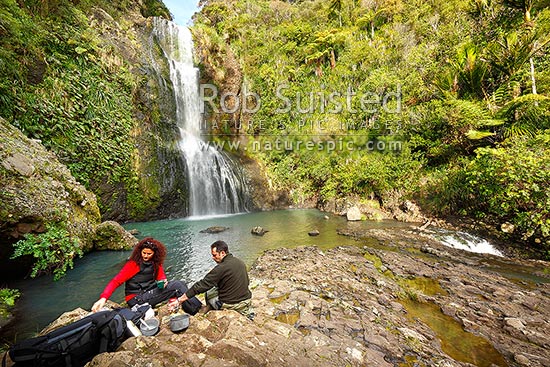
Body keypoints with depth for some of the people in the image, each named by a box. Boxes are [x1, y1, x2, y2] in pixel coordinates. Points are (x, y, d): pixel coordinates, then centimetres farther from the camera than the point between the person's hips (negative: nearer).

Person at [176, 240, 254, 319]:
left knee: (208, 294, 16)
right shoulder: (241, 262, 1)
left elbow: (202, 285, -17)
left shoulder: (220, 268, -20)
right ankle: (248, 312, 23)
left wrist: (180, 299, -9)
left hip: (229, 304, -5)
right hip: (246, 300, 6)